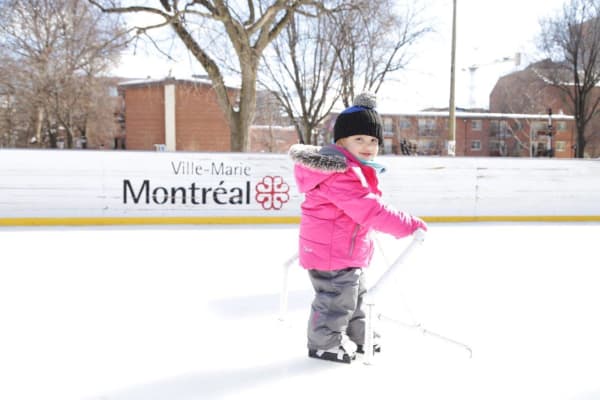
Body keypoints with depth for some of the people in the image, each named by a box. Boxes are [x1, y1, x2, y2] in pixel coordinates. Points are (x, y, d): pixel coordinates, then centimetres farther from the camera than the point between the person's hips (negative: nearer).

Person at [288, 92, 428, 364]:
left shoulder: (352, 169, 11)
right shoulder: (342, 176, -26)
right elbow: (370, 210, -31)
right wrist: (410, 226, -27)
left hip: (345, 250, 11)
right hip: (332, 251, -11)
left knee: (353, 295, 23)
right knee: (337, 299, 2)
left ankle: (356, 337, 40)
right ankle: (325, 344, 20)